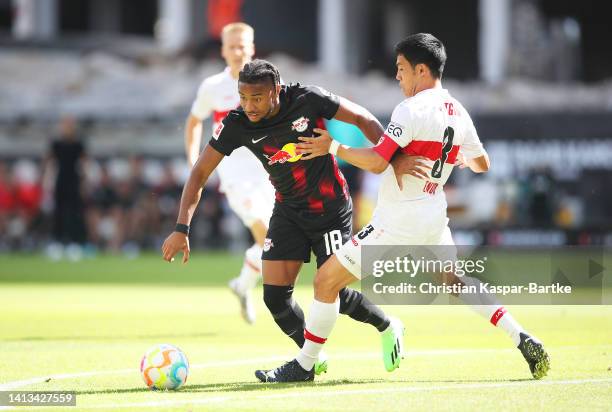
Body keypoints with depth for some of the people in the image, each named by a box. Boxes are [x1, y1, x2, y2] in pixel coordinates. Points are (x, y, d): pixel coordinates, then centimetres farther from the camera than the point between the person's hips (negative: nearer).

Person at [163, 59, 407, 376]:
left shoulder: (307, 100, -22)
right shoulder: (237, 125, -15)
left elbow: (365, 120, -11)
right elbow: (200, 173, -9)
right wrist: (182, 229, -18)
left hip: (331, 208, -3)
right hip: (288, 213, 3)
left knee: (332, 293, -7)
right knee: (275, 296, -8)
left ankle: (387, 326, 23)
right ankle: (313, 358, 17)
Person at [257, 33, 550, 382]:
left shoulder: (411, 110, -18)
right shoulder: (459, 114, 6)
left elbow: (377, 162, -24)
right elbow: (482, 164, 19)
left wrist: (334, 148, -13)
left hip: (398, 224, -8)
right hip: (434, 219, 8)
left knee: (326, 281, 1)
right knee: (457, 284, 28)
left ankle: (303, 366, 6)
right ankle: (524, 341, 16)